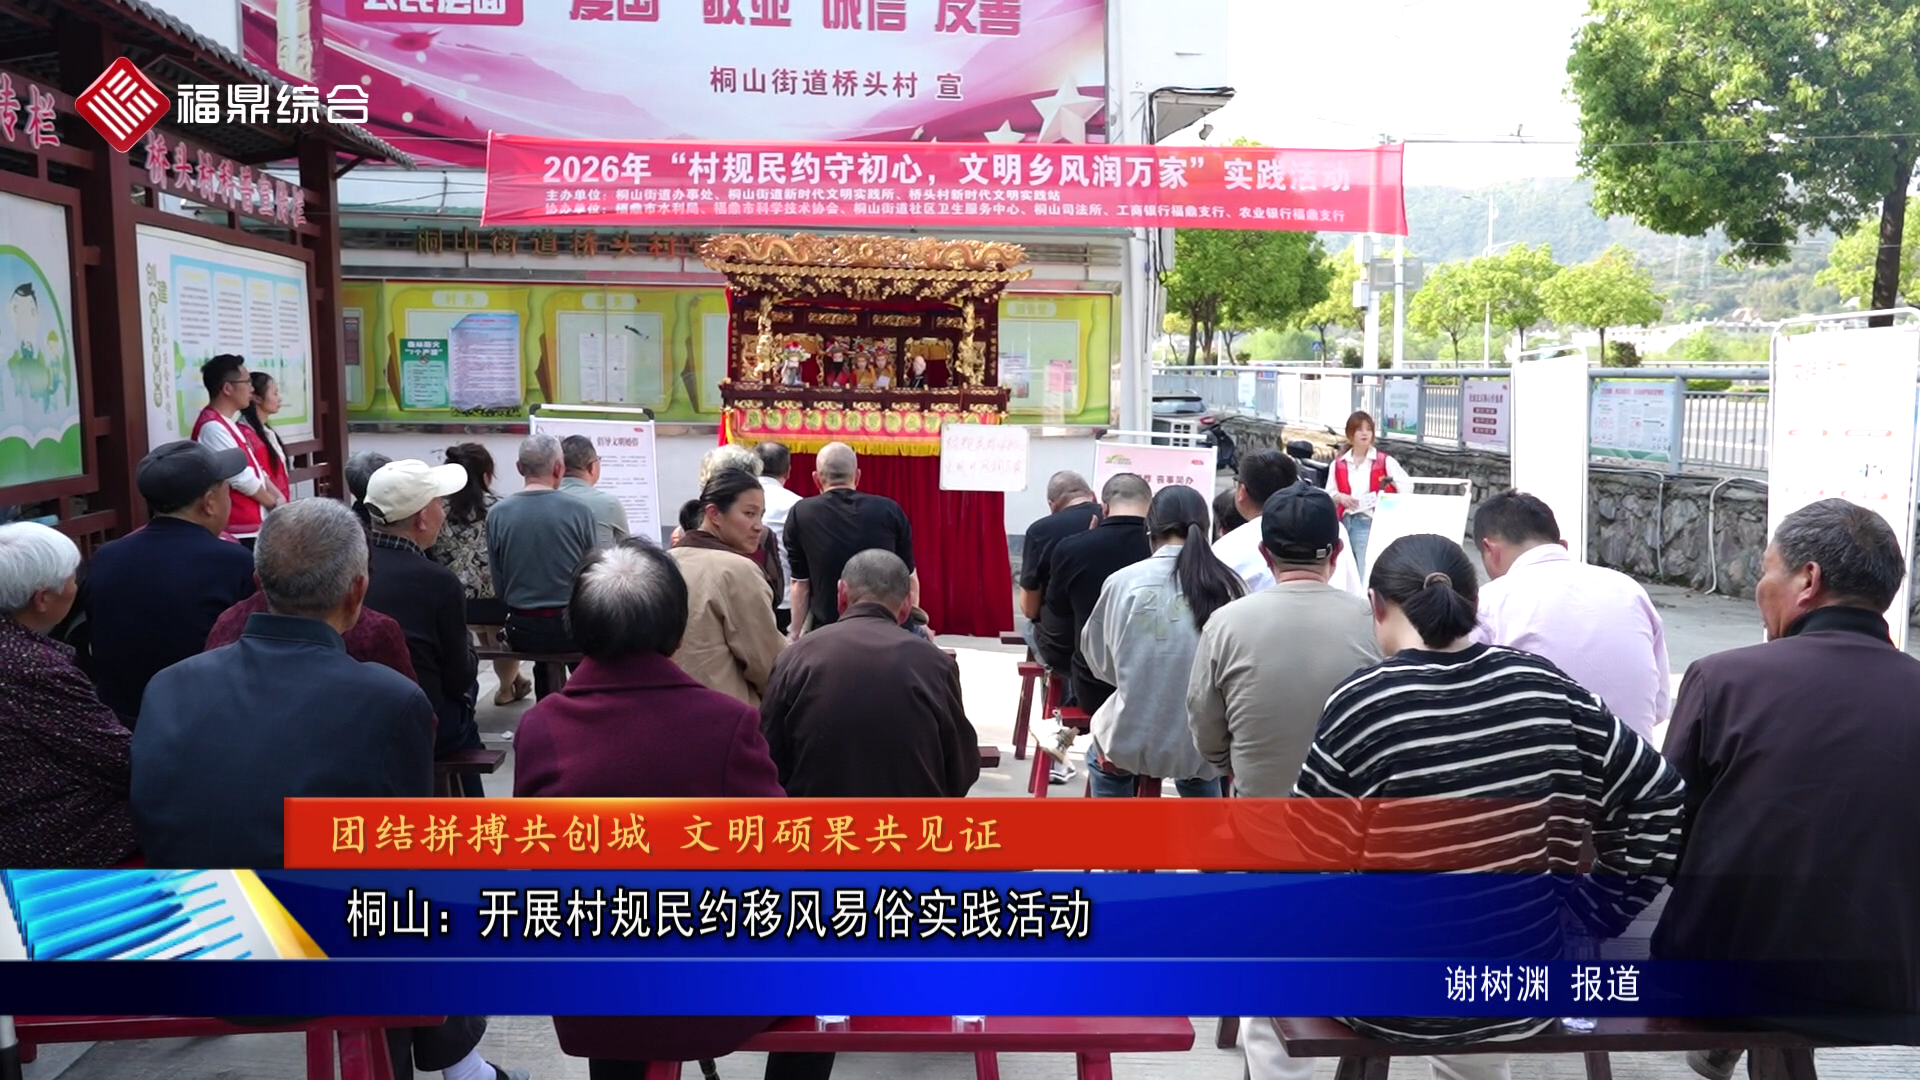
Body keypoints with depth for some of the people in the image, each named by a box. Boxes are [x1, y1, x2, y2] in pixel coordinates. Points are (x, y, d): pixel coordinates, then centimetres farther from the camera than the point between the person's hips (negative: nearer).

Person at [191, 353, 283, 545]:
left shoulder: (229, 424, 14)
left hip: (254, 525, 10)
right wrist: (273, 503, -6)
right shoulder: (212, 427, -17)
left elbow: (255, 469, 16)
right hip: (240, 531, -10)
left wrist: (278, 497, 1)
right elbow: (241, 478, -19)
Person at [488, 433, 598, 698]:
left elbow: (498, 587, 1)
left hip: (521, 630, 3)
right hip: (570, 626, -2)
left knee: (543, 656, 34)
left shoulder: (497, 514, -5)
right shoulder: (579, 511, -11)